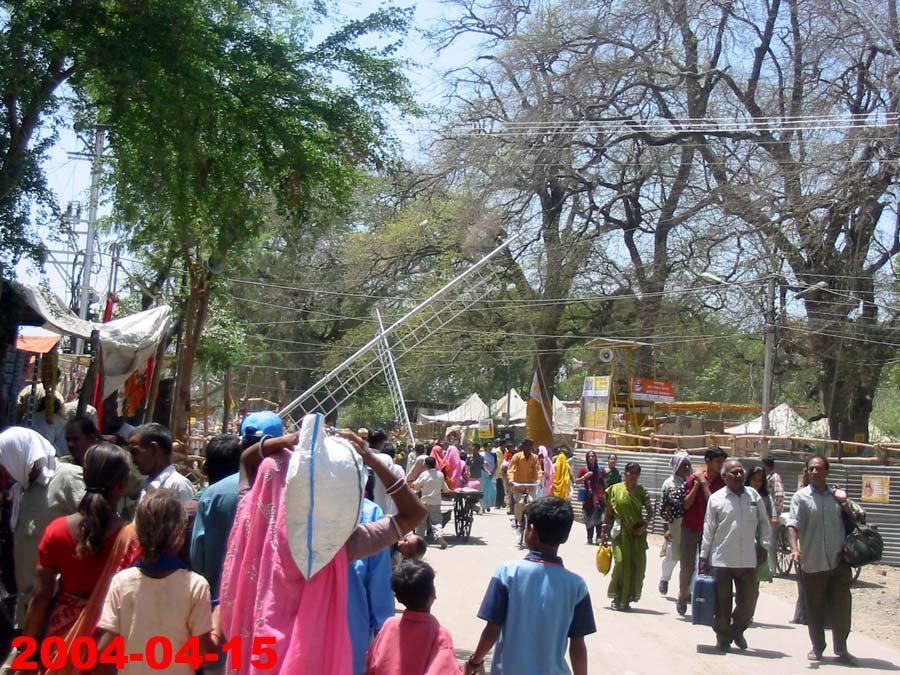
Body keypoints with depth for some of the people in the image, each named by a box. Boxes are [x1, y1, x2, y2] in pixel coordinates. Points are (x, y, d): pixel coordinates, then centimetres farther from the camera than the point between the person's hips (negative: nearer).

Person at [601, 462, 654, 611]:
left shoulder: (641, 491, 4)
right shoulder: (615, 489, 1)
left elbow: (650, 511, 5)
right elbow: (609, 512, 6)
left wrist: (645, 525, -10)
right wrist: (604, 529, 2)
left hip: (637, 533, 2)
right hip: (620, 532, -2)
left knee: (637, 565, -1)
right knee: (621, 562, -12)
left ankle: (627, 598, 10)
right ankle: (617, 598, 2)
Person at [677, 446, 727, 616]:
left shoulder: (722, 482, -1)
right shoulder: (694, 478, -1)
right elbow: (686, 504, -6)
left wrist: (704, 483, -14)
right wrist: (697, 485, -14)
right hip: (690, 529, -1)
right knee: (687, 566, 2)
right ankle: (683, 597, 21)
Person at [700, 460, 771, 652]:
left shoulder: (754, 496, 6)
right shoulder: (716, 499, -1)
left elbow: (764, 523, 15)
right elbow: (708, 530, 2)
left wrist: (763, 546, 8)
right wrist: (704, 556, 1)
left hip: (748, 560, 2)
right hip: (722, 559, -2)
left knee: (748, 600, 6)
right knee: (722, 602, 5)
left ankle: (737, 631, 30)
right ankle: (723, 637, 22)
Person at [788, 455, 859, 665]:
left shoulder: (838, 496, 8)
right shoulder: (801, 496, -3)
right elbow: (793, 524, -12)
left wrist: (846, 507, -5)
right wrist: (795, 548, -28)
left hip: (839, 561, 2)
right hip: (812, 563, -2)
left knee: (841, 606, 4)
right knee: (814, 608, 8)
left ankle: (841, 649, 16)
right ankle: (817, 647, 22)